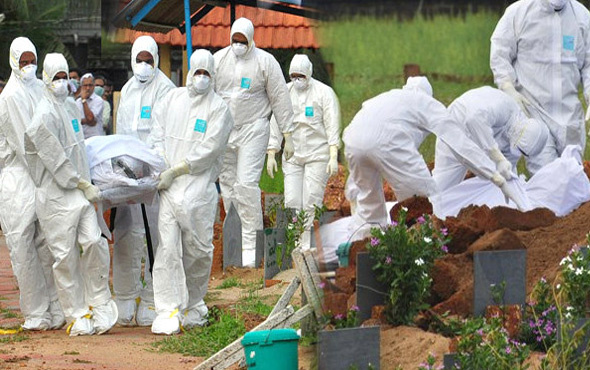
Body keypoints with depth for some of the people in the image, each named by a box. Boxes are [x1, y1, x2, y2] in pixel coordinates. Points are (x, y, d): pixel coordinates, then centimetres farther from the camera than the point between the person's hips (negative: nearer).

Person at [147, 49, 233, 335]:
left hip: (199, 187, -2)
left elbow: (208, 151, -7)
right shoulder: (173, 99, 13)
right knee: (168, 247, -8)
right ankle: (168, 312, -11)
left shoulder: (218, 108, 0)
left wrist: (175, 171, -10)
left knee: (198, 249, 2)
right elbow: (157, 133, 17)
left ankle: (192, 305, 23)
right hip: (169, 187, 2)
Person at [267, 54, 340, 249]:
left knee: (312, 202, -8)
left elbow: (332, 126, -7)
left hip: (318, 154, -4)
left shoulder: (324, 93, -3)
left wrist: (334, 157, -15)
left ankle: (309, 244, -3)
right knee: (292, 201, -4)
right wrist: (271, 154, 6)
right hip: (292, 156, 4)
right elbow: (275, 125, 11)